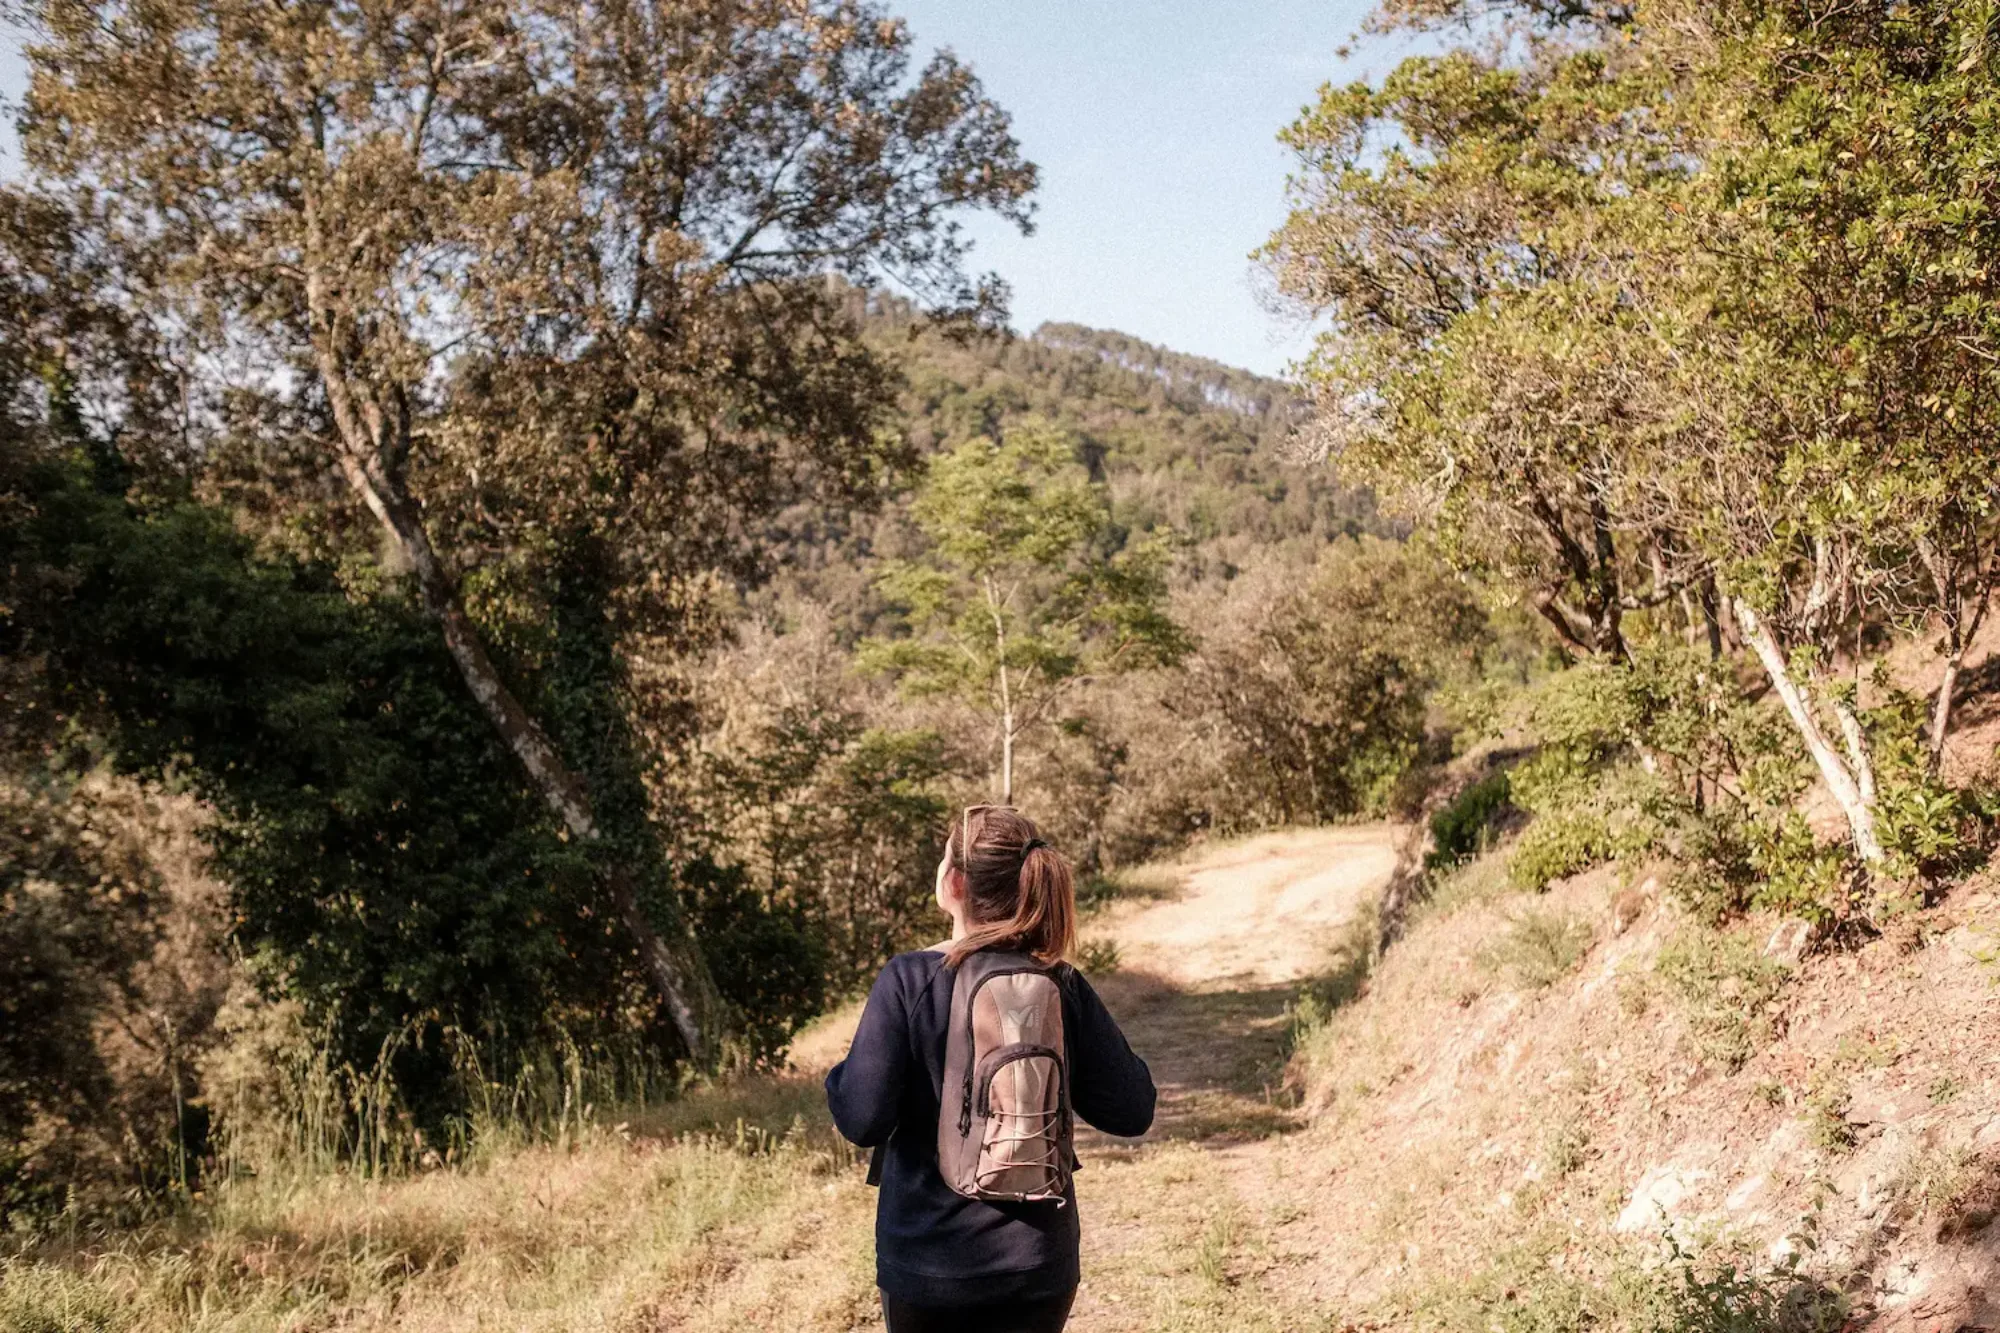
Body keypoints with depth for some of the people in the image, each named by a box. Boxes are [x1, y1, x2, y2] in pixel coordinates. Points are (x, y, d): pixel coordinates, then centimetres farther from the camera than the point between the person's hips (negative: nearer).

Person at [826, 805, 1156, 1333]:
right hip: (1037, 1262, 2)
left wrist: (841, 1076, 3)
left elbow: (862, 1122, -17)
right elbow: (1131, 1111, -3)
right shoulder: (1062, 985, -7)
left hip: (928, 1258, -2)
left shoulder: (908, 980, -15)